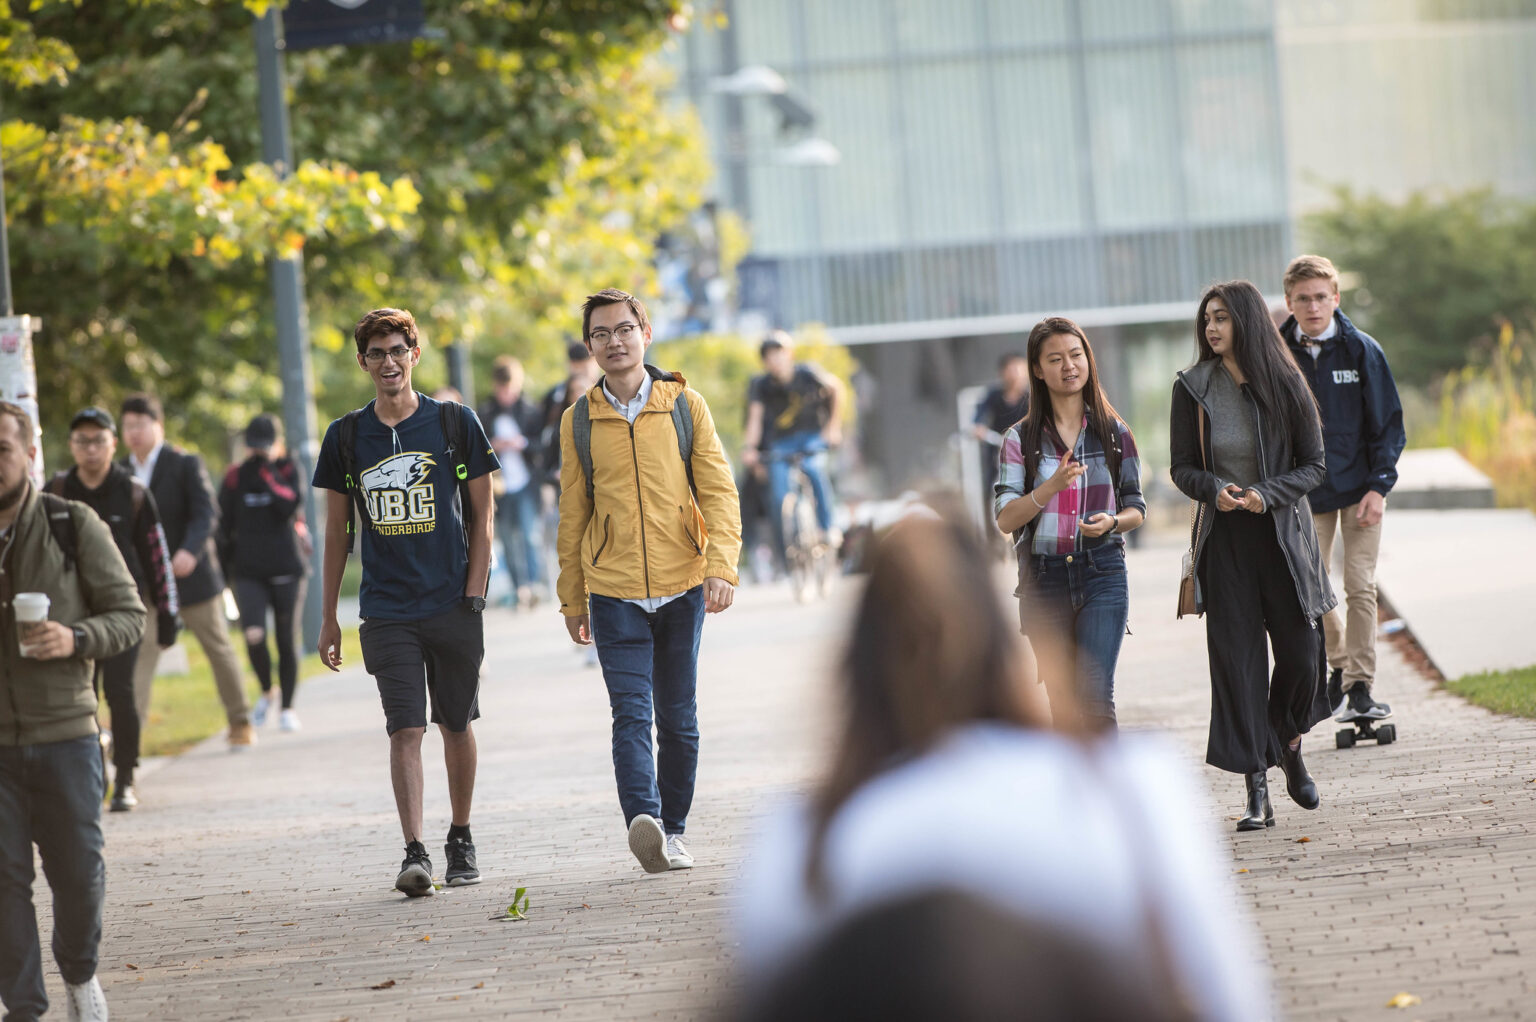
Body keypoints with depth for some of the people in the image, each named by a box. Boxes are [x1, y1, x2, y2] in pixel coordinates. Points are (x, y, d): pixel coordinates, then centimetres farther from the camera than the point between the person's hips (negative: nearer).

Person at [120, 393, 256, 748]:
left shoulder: (186, 465, -7)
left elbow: (206, 515, -15)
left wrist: (189, 550, -33)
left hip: (191, 573, -3)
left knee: (218, 647, 10)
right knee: (141, 651, -12)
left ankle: (240, 723, 26)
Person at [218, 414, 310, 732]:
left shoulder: (289, 472, 2)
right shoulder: (236, 476, 5)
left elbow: (290, 508, -17)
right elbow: (224, 526, 9)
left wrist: (268, 474, -13)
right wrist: (225, 567, 7)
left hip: (287, 569, 0)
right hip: (248, 571, 0)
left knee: (287, 640, 3)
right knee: (254, 635, -18)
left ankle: (287, 707, 17)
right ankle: (266, 692, 8)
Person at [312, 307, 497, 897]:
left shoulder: (455, 424, 2)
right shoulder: (346, 436, 5)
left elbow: (481, 515, 5)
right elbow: (336, 531, 12)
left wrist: (474, 595, -3)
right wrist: (328, 618, 10)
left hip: (452, 605, 0)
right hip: (386, 612, 0)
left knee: (456, 726, 10)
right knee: (406, 730, -10)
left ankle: (461, 840, 26)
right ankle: (414, 853, -13)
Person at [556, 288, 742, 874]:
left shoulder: (685, 406, 4)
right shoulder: (579, 421, 6)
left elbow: (719, 491, 0)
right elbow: (573, 515, 12)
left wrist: (722, 566, -13)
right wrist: (573, 600, 12)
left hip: (682, 587, 1)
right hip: (613, 593, -1)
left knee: (678, 718, 8)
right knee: (631, 715, -14)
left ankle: (673, 832, 20)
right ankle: (644, 828, -29)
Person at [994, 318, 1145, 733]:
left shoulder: (1114, 433, 5)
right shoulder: (1021, 439, 3)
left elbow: (1136, 507, 12)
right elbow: (1005, 519, -3)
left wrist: (1113, 522, -11)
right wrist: (1051, 486, -19)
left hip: (1102, 574, -1)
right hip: (1044, 578, 1)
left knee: (1095, 695, -14)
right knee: (1064, 703, 7)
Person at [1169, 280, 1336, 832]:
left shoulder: (1286, 384, -3)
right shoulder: (1193, 388, 0)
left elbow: (1314, 465, 0)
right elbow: (1182, 468, 5)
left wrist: (1266, 494, -17)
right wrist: (1214, 490, -16)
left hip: (1283, 535, 0)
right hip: (1224, 540, 0)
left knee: (1300, 653, 0)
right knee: (1236, 658, -5)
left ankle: (1290, 747, 32)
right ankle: (1257, 794, -2)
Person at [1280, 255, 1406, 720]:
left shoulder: (1361, 350, -5)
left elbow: (1388, 423, -2)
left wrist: (1379, 486, -10)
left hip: (1359, 486, -2)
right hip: (1307, 493, 2)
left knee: (1360, 586, -7)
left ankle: (1359, 687, -1)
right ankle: (1339, 662, 27)